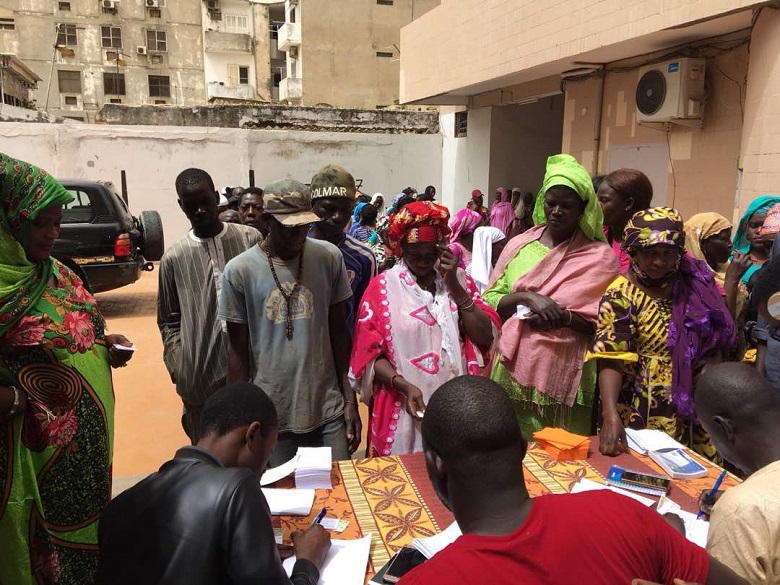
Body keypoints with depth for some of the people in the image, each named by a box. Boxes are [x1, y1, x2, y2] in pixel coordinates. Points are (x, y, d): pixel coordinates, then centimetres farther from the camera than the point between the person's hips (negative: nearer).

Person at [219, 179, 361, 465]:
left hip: (328, 410, 1)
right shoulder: (239, 270, -7)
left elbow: (339, 330, 4)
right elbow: (238, 350, 0)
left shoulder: (329, 257, -3)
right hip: (270, 415, -1)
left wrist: (350, 399, 3)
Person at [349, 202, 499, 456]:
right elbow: (369, 354, -5)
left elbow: (486, 337, -4)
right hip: (404, 409, -2)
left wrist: (454, 285, -10)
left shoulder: (458, 279, 5)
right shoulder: (383, 286, -4)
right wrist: (405, 386, -19)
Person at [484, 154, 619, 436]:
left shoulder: (600, 256, -1)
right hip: (516, 366, 2)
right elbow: (489, 301, 4)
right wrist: (526, 298, -14)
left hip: (564, 372, -2)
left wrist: (565, 317, -18)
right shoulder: (519, 244, 6)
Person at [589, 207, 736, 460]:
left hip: (697, 410, 5)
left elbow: (718, 336, 17)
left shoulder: (694, 281, 3)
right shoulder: (622, 295, -13)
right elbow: (611, 360, -23)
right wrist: (611, 415, -34)